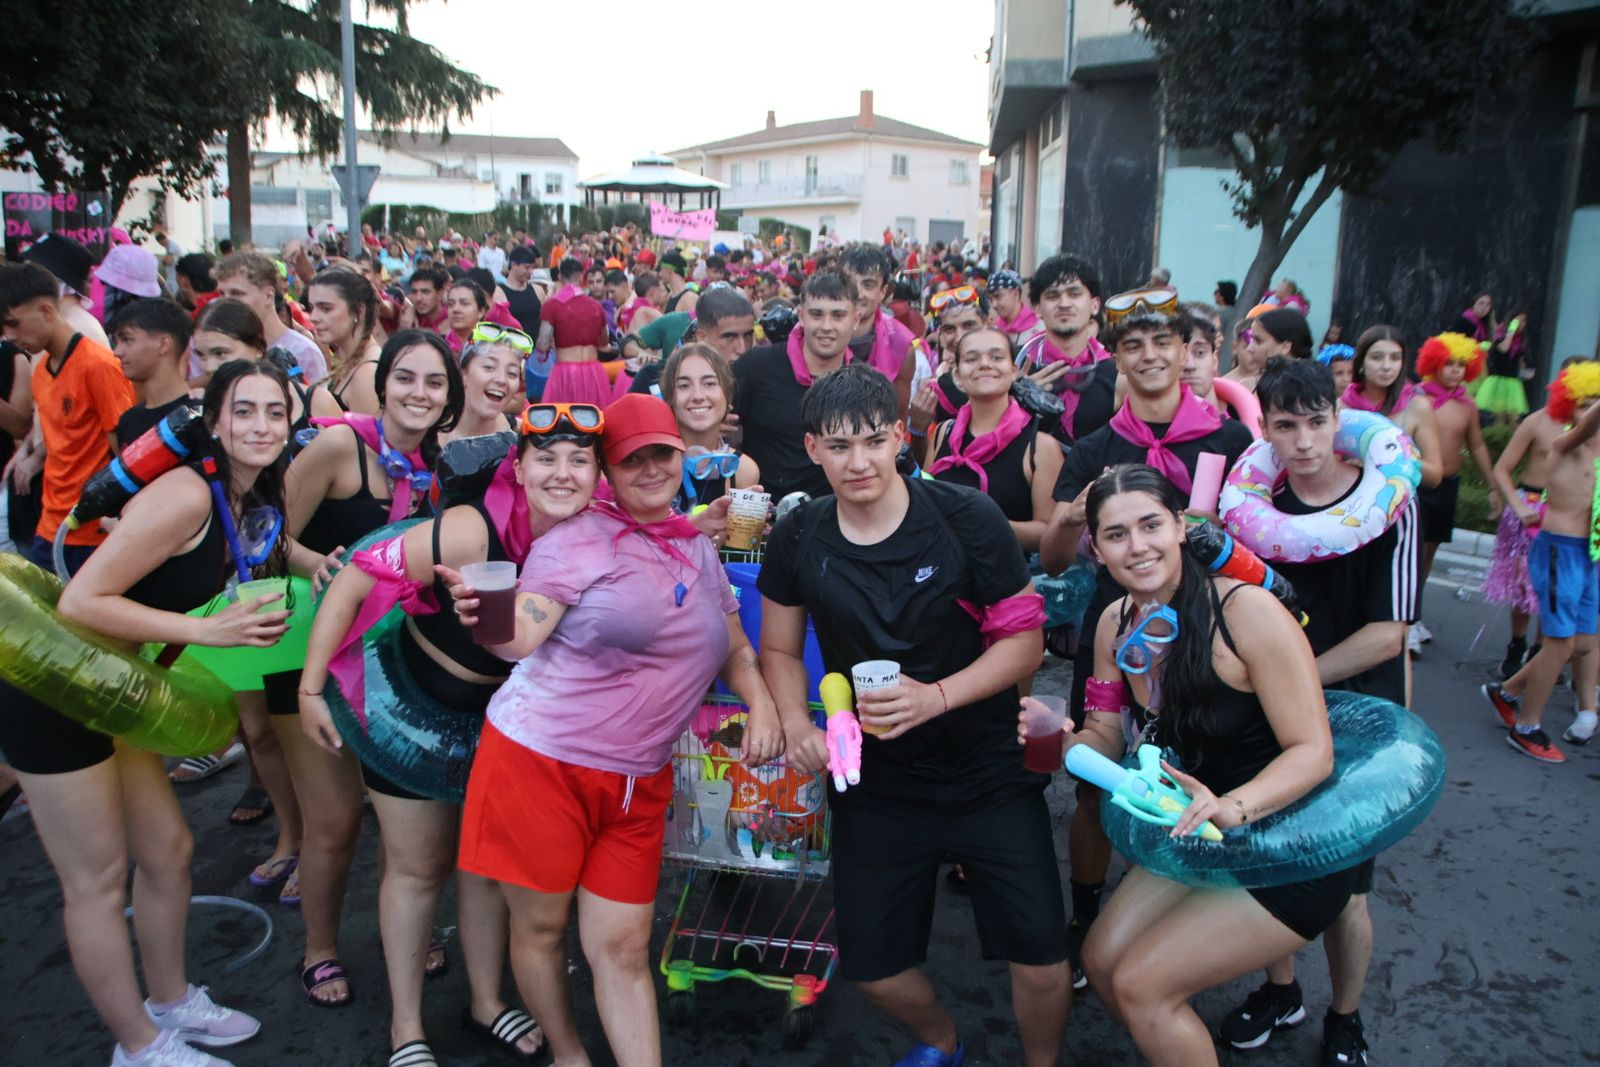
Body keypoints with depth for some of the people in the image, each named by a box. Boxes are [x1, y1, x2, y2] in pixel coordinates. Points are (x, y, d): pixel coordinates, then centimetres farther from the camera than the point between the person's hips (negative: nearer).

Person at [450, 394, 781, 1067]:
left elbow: (732, 644, 18)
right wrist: (485, 619, -41)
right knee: (541, 927, 13)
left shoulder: (698, 547, 9)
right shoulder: (582, 537, -10)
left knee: (623, 947, 7)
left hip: (637, 782, 4)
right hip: (539, 759, -3)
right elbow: (520, 637, -19)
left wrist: (760, 702, 0)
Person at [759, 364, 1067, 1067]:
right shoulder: (798, 539, -5)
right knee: (870, 967, 10)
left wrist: (937, 696, -25)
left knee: (1041, 961, -6)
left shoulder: (967, 519, -14)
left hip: (989, 773, -2)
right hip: (872, 780, 3)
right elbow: (779, 649, 8)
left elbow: (1024, 640, -10)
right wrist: (796, 725, -11)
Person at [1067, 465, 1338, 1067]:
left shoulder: (1246, 610, -26)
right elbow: (1110, 737, 4)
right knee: (1102, 963, 3)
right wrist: (1065, 742, -18)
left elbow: (1313, 751, -24)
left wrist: (1232, 806, -41)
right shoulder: (1115, 624, -4)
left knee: (1142, 985, -11)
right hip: (1198, 841, 7)